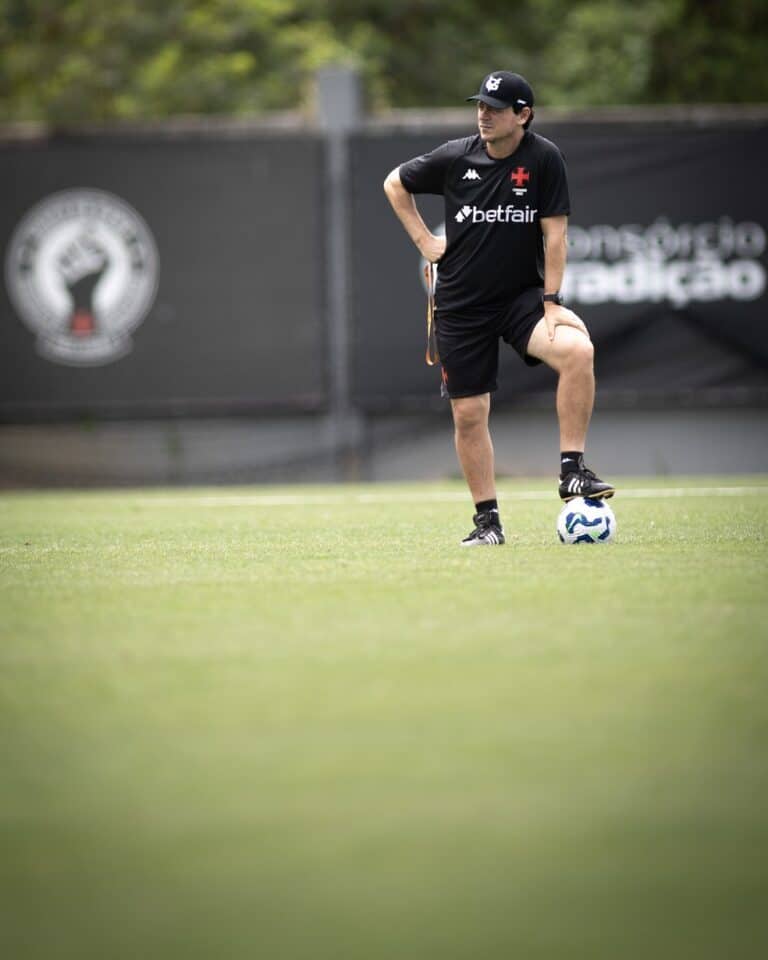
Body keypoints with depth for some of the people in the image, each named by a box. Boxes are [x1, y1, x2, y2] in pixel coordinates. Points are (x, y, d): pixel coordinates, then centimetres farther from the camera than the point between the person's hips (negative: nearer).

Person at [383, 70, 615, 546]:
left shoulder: (544, 158, -8)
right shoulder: (456, 157, -3)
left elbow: (554, 232, -8)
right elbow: (395, 184, 14)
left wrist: (551, 302, -13)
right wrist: (424, 240, 6)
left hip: (522, 295, -2)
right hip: (461, 305, 2)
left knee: (578, 349, -30)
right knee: (469, 414, 1)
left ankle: (572, 470, -22)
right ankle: (488, 520, 16)